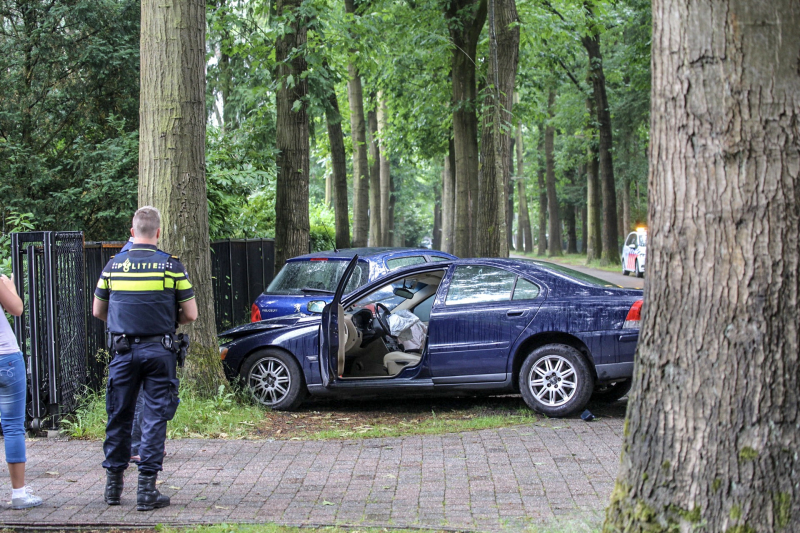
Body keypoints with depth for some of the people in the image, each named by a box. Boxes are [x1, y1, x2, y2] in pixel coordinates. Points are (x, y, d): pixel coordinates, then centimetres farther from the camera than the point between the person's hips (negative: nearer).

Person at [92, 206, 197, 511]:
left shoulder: (114, 265, 3)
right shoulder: (171, 266, -4)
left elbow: (98, 311, 13)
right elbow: (191, 314, -1)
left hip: (123, 350, 2)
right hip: (158, 351, -2)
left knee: (118, 417, 12)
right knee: (154, 418, 2)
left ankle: (113, 485, 19)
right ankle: (147, 490, 0)